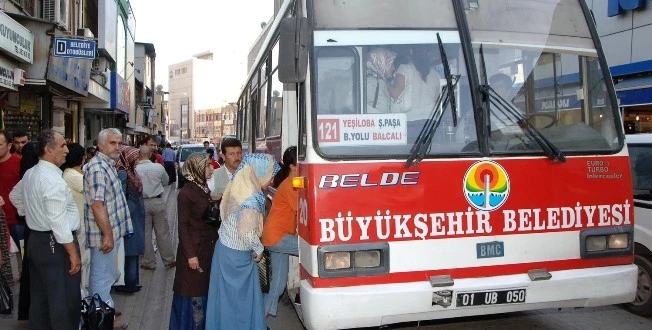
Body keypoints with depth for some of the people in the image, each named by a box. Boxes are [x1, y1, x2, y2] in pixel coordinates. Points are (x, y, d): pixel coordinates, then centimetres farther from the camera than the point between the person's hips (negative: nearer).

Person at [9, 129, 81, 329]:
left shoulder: (29, 173, 9)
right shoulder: (52, 179, -20)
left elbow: (14, 196, 29)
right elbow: (58, 221, -24)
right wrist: (73, 253, -20)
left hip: (36, 239, 10)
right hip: (55, 244, -10)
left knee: (39, 297, 18)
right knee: (64, 300, -3)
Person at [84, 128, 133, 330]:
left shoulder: (108, 165, 11)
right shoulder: (98, 168, -21)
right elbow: (97, 204, -27)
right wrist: (108, 235, -25)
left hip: (113, 230, 10)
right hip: (105, 233, -10)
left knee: (108, 273, 21)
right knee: (103, 275, 3)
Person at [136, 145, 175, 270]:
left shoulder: (134, 169, -14)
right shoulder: (158, 167, -10)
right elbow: (166, 182, 7)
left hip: (142, 203, -1)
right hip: (158, 201, 1)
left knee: (145, 234, 11)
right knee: (163, 233, 11)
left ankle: (149, 262, 19)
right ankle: (169, 260, 20)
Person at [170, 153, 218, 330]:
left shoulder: (204, 189, 7)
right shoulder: (186, 193, -15)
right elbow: (183, 226, -16)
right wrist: (191, 254, -19)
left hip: (208, 248, 8)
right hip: (194, 249, -7)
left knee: (205, 288, 16)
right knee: (193, 291, 4)